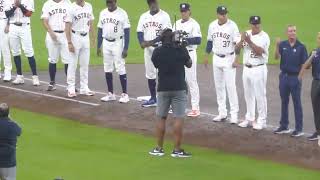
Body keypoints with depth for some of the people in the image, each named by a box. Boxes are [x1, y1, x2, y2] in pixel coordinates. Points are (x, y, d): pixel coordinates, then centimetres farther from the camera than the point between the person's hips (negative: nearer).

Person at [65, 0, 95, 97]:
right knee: (72, 64, -1)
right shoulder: (72, 8, -11)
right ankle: (71, 89, 5)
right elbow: (67, 27, -12)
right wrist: (69, 43, -18)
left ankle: (84, 88, 16)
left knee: (85, 64, 9)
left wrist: (93, 38, 9)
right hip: (75, 37, -5)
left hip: (86, 37, 5)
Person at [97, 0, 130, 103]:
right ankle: (110, 94, 16)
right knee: (107, 69, 8)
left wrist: (126, 48, -14)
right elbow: (100, 30, 13)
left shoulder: (122, 13, -9)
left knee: (120, 69, -6)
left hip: (118, 43, -5)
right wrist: (98, 46, 10)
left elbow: (127, 31, -9)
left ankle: (125, 94, 1)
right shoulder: (103, 13, 7)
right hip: (106, 43, 5)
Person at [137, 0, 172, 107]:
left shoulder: (164, 16, -7)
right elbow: (140, 31, 10)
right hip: (148, 50, 6)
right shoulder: (144, 17, 10)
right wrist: (142, 42, -11)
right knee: (150, 75, 11)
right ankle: (153, 99, 20)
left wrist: (152, 42, -24)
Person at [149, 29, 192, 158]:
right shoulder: (181, 50, -5)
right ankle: (177, 150, -3)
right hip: (179, 88, -2)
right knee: (178, 118, -1)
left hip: (163, 88, 2)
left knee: (161, 118, 11)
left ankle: (159, 148, 14)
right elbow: (189, 64, 11)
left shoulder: (157, 52, -2)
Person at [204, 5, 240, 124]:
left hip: (229, 59, -5)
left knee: (230, 86, -7)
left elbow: (237, 43, -12)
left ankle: (234, 114, -3)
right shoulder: (212, 25, 4)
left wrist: (236, 59, -17)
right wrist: (207, 56, 15)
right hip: (217, 59, 6)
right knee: (219, 86, 9)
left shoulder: (232, 26, -12)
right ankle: (222, 113, 18)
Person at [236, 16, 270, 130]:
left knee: (260, 96, -3)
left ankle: (261, 121, 3)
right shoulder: (247, 34, 8)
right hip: (246, 68, 6)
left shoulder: (264, 36, -9)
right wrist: (242, 40, -15)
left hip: (258, 69, -6)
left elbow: (259, 51, -21)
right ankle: (249, 119, 24)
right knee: (248, 95, 13)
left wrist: (249, 42, -27)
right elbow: (236, 49, 2)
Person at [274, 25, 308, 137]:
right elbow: (277, 57, -11)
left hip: (295, 77, -4)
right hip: (284, 76, 4)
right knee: (284, 102, 13)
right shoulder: (283, 45, 3)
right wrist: (277, 45, -26)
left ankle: (299, 129, 5)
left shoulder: (301, 47, -6)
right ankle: (284, 126, 24)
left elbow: (305, 64, -5)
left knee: (297, 103, 0)